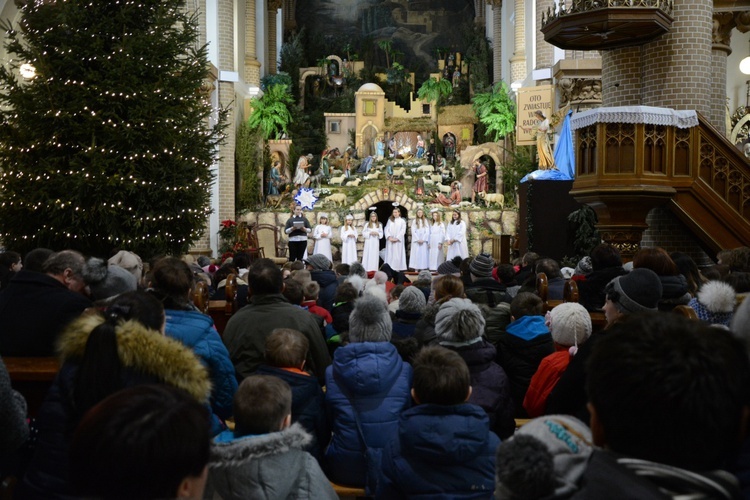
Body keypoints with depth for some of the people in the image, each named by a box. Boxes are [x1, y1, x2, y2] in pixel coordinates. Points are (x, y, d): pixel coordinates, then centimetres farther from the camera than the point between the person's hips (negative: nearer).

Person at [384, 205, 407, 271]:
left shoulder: (402, 221, 4)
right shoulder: (390, 220, 13)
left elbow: (403, 231, -5)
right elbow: (386, 229, 5)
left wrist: (397, 238, -14)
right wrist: (389, 237, -11)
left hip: (398, 241, -3)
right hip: (390, 241, 3)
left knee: (397, 255, -6)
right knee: (390, 255, 0)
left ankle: (397, 268, -6)